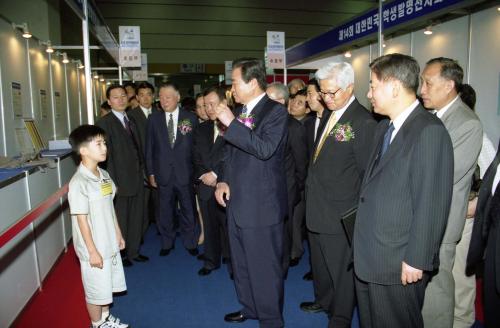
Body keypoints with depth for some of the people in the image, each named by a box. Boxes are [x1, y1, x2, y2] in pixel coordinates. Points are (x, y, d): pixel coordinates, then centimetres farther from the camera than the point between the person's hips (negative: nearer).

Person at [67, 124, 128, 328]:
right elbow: (82, 219, -19)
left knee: (108, 286, 23)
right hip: (94, 249, -7)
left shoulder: (104, 175, 3)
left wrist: (118, 234, 15)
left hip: (110, 244, 8)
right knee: (95, 291, 12)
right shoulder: (78, 183, -21)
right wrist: (92, 251, -16)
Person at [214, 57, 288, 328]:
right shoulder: (239, 112, 11)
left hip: (261, 203, -8)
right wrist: (223, 181, 4)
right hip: (236, 200, 8)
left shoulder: (275, 111, -11)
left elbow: (265, 149, -25)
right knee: (241, 262, 21)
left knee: (264, 265, 5)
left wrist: (231, 123, -25)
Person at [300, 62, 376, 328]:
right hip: (317, 208, 8)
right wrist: (310, 184, 13)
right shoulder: (330, 116, 10)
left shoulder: (363, 121, -17)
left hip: (341, 214, -8)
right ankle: (323, 300, 47)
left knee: (341, 268, 10)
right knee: (319, 261, 25)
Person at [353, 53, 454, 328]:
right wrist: (362, 241, 12)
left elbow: (432, 204, -20)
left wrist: (416, 260, -17)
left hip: (399, 263, -8)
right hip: (367, 256, 8)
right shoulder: (383, 128, 11)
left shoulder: (429, 131, -17)